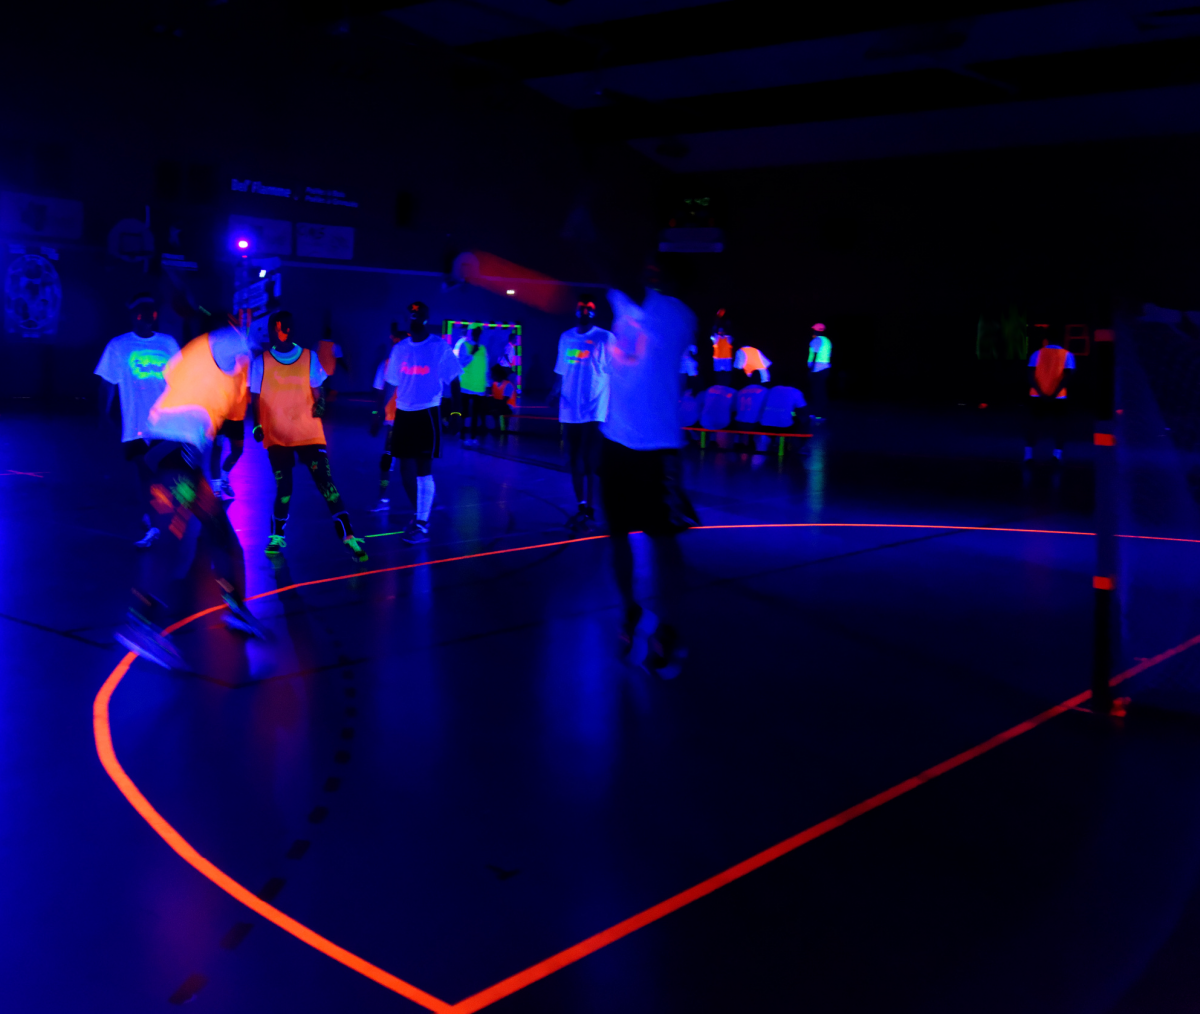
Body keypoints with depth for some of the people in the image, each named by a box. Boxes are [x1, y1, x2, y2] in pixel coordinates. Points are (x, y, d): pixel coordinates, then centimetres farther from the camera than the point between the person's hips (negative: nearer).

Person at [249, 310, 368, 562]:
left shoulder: (309, 357, 2)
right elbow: (255, 398, 4)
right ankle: (276, 537, 23)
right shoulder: (261, 361, 0)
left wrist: (320, 405, -16)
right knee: (283, 488, 1)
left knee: (326, 483, -8)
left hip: (309, 434, 0)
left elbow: (317, 391, 6)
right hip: (276, 436, 0)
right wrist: (256, 424, -9)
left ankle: (348, 536, -8)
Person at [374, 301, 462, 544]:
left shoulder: (440, 348, -6)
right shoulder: (400, 348, 6)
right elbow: (390, 383, 13)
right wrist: (378, 412, 11)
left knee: (423, 468, -5)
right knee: (406, 468, 8)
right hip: (403, 414, 5)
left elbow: (453, 381, -4)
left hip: (428, 414, -5)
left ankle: (422, 525, 2)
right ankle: (420, 515, 26)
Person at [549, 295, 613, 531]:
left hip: (595, 409, -5)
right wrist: (554, 392, 5)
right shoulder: (566, 337, 11)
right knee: (575, 461, 9)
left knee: (590, 462, -9)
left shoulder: (605, 338, -2)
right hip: (570, 409, 5)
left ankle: (589, 510, -4)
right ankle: (581, 507, 19)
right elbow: (561, 371, 16)